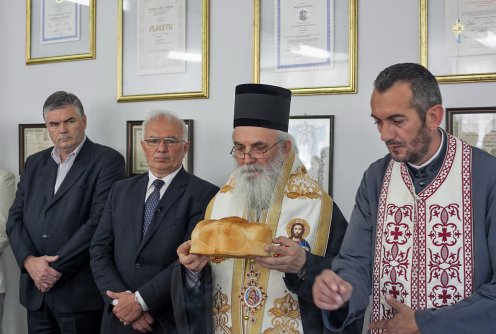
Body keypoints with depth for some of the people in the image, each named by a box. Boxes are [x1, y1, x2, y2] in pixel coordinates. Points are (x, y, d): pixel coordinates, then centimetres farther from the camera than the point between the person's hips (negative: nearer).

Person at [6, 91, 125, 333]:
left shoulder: (107, 161, -5)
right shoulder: (34, 163, 14)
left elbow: (99, 222, -14)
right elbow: (15, 217, 9)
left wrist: (57, 267, -13)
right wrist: (29, 260, -8)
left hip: (80, 293, -5)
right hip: (35, 290, 5)